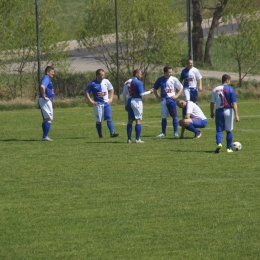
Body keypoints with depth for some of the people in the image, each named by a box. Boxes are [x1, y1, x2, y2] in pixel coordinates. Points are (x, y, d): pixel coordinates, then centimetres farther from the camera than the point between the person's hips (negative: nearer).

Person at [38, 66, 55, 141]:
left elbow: (42, 87, 33)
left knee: (46, 119, 14)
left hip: (47, 101, 10)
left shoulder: (47, 78, 17)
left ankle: (45, 136, 18)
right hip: (46, 101, -10)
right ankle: (45, 137, -10)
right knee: (49, 119, -8)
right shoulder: (46, 78, -14)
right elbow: (42, 87, -33)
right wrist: (44, 96, -25)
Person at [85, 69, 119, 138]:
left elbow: (111, 89, 18)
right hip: (98, 104, -3)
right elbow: (86, 92, -1)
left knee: (109, 118, -8)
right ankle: (100, 135, 12)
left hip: (106, 103, 3)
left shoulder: (106, 81, 3)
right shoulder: (93, 84, -8)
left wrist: (111, 98, 9)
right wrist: (91, 101, -7)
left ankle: (112, 133, -14)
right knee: (98, 120, 4)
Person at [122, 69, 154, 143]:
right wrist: (149, 92, 3)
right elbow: (141, 94, -13)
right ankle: (137, 139, -7)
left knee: (130, 120, 10)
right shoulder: (138, 82, -10)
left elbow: (124, 94, 13)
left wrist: (126, 104, 20)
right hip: (137, 101, -6)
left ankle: (129, 138, 8)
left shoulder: (127, 82, 11)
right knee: (138, 120, -3)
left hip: (129, 101, 6)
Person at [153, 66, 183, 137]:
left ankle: (175, 132, 1)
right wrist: (157, 96, 0)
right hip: (163, 100, 1)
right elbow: (155, 89, 12)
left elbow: (181, 88, 5)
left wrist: (177, 95, -6)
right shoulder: (160, 80, 1)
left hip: (171, 99, -1)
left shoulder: (174, 79, -2)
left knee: (175, 116, -4)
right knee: (164, 117, 7)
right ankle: (163, 132, 15)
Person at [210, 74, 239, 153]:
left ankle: (219, 143, -22)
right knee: (229, 131, 12)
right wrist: (236, 115, -12)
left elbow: (212, 103, 6)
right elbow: (234, 103, -12)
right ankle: (229, 148, 16)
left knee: (219, 130, 5)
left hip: (219, 111, 2)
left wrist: (212, 113, 20)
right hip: (228, 111, -2)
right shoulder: (230, 89, -7)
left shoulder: (215, 89, 2)